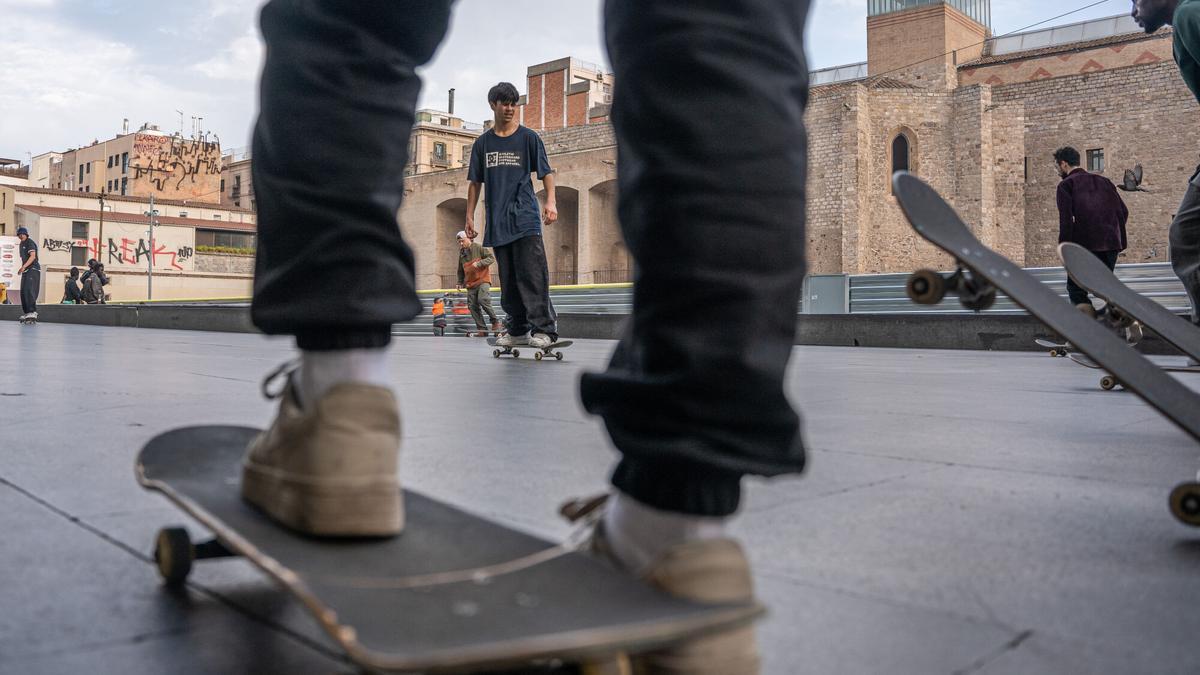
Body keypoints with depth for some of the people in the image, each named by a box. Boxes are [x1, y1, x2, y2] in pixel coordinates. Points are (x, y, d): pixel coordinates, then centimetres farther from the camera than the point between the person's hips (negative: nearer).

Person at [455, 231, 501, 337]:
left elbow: (491, 258, -8)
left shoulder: (478, 248, -2)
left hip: (483, 280, -6)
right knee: (472, 306, -3)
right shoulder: (462, 253, 15)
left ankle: (495, 321, -5)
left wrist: (479, 263, -19)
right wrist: (460, 283, 19)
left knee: (483, 300, -26)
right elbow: (461, 270, 26)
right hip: (470, 284, 6)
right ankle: (482, 330, 2)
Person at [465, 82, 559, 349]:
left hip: (525, 217, -4)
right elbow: (475, 182, 17)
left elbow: (546, 172, 4)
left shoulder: (528, 137, 5)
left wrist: (551, 201, -11)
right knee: (508, 280, 7)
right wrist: (469, 216, 12)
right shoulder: (482, 142, 14)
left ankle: (544, 329, -12)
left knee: (532, 275, -12)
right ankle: (518, 330, 15)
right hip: (497, 221, 4)